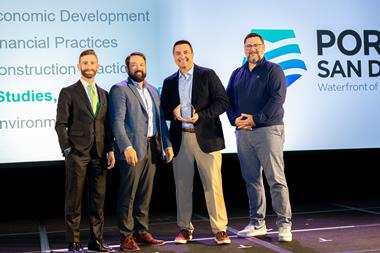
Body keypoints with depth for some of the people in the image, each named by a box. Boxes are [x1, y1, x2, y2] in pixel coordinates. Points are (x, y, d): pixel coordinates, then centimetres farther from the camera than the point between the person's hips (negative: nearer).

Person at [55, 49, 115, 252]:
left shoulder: (104, 95, 16)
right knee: (74, 200, 0)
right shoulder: (68, 92, 2)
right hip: (77, 154, -4)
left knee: (98, 199, 7)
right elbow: (61, 124, -3)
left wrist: (110, 150, 7)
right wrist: (67, 150, -11)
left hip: (99, 154, 5)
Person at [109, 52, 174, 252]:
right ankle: (126, 237, 6)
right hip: (132, 149, -6)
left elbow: (160, 119, 19)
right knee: (128, 195, -1)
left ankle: (142, 233, 20)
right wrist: (127, 147, -23)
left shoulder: (152, 90, 18)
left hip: (152, 147, 6)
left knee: (145, 194, 11)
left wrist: (167, 144, 10)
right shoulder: (119, 90, -4)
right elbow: (117, 121, -13)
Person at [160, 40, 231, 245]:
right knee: (182, 186, 7)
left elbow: (222, 101, -4)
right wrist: (173, 112, -8)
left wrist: (201, 115, -15)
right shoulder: (169, 82, 14)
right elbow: (163, 110, 15)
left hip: (206, 137, -3)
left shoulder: (208, 75, 3)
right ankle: (185, 228, 18)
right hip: (180, 139, 4)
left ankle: (220, 229, 2)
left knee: (213, 184, -5)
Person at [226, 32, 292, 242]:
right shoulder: (237, 74, 18)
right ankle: (257, 224, 18)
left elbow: (277, 99, -12)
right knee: (251, 179, 9)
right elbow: (228, 99, 15)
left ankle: (284, 225, -2)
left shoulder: (273, 70, 0)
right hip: (243, 132, 6)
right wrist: (235, 119, -4)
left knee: (276, 179, -7)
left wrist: (255, 119, -15)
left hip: (268, 130, -6)